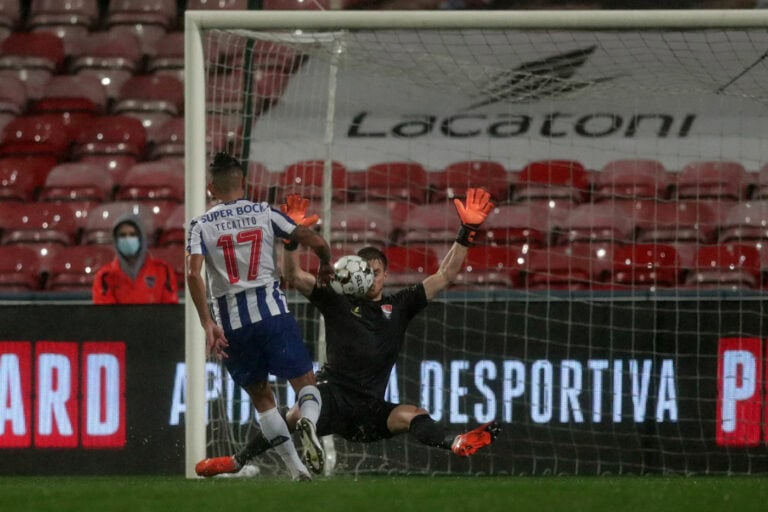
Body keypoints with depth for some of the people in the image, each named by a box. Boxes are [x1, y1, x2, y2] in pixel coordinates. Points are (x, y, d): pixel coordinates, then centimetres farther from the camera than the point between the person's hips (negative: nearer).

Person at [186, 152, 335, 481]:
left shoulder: (201, 225, 6)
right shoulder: (265, 213, 7)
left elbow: (193, 274, -10)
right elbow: (315, 241, 0)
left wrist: (208, 325, -8)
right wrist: (325, 267, 22)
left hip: (231, 322, 1)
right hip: (272, 312, -1)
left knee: (261, 397, 15)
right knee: (306, 383, 6)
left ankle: (296, 469, 6)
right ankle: (308, 422, -30)